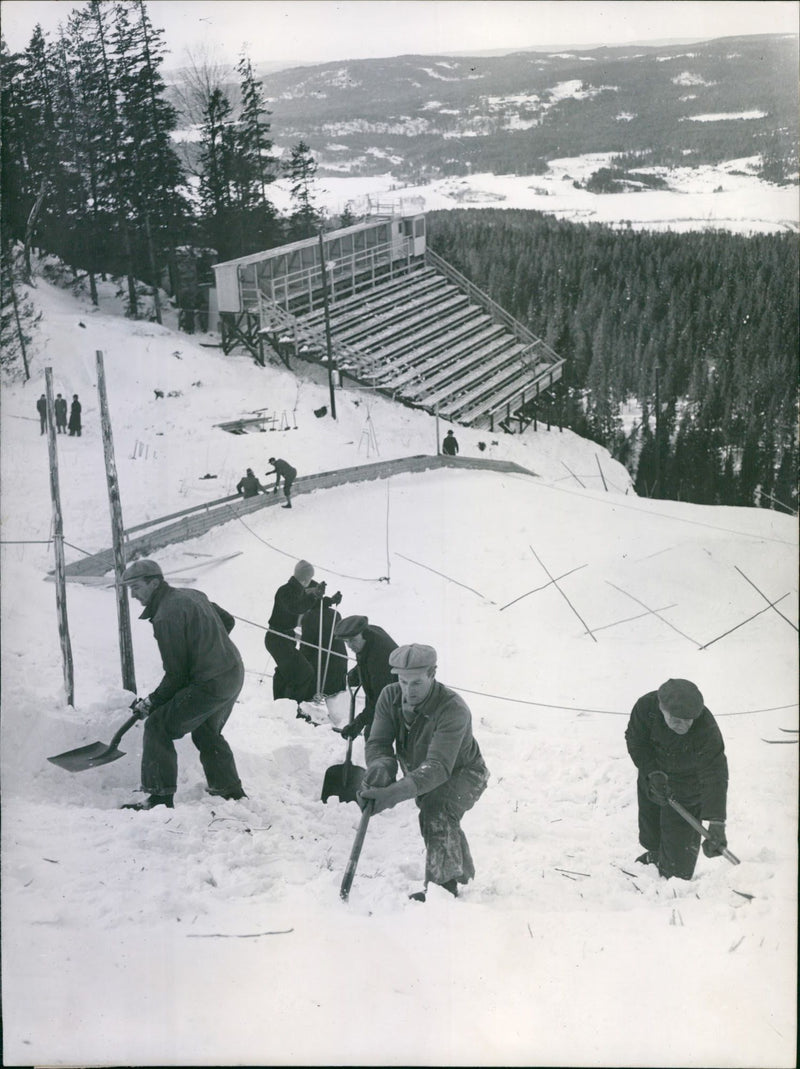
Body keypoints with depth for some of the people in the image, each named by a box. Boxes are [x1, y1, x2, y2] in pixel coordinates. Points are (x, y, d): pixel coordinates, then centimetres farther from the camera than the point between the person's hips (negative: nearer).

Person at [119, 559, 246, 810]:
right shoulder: (191, 595, 10)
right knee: (206, 733, 27)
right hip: (235, 674, 10)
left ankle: (160, 797, -3)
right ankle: (231, 791, 36)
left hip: (210, 684, -10)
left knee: (158, 726, -3)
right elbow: (228, 621, 21)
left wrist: (150, 702, -3)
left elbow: (176, 675, -15)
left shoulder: (166, 617, -17)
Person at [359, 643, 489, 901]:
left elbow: (438, 766, -47)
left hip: (463, 773, -6)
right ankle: (462, 873, 50)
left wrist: (392, 793, -59)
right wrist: (382, 766, -49)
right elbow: (378, 742, -23)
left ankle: (442, 886, -22)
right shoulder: (390, 697, -21)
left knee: (437, 814, -32)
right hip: (419, 772, 6)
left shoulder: (453, 710, -39)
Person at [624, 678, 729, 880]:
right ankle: (655, 854, 58)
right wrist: (653, 773, -28)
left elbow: (715, 775, -40)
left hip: (687, 786, -3)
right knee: (649, 823, 25)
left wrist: (716, 823, -47)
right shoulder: (646, 707, -31)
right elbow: (636, 742, -15)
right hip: (651, 775, 3)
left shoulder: (707, 729, -39)